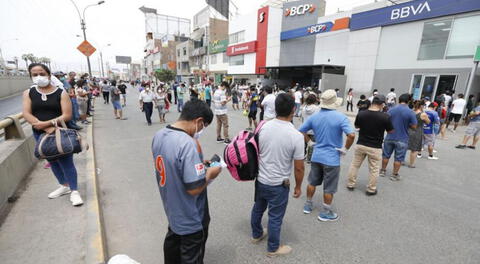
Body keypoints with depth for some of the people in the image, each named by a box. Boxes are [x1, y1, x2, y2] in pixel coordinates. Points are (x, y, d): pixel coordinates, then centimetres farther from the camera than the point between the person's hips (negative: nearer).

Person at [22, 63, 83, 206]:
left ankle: (74, 191, 9)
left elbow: (67, 115, -13)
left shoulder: (61, 93, -6)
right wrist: (46, 128, -19)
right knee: (52, 161, 17)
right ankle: (64, 186, 34)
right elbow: (26, 114, -6)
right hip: (40, 134, 5)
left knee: (66, 162, -2)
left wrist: (47, 123, -23)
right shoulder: (28, 93, 4)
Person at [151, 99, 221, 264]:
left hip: (172, 209, 8)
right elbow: (194, 189, -32)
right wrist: (209, 173, -14)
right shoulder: (188, 144, -34)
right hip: (190, 218, -8)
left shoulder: (159, 135, -6)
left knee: (173, 241, 32)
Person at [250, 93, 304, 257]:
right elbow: (299, 168, -14)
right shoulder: (296, 136, -21)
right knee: (275, 217, 15)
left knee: (258, 208, 26)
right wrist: (298, 186, 3)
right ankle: (273, 248, 38)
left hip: (260, 179, 5)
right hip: (278, 185, -4)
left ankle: (256, 234, 50)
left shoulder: (263, 127, -9)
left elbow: (256, 153, 4)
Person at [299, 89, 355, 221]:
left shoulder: (314, 117, 0)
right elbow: (351, 135, -25)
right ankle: (325, 213, 26)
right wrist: (345, 149, -11)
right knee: (329, 188, 11)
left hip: (316, 156, 5)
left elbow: (300, 131, 4)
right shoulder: (341, 117, -14)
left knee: (312, 182, 20)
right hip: (332, 158, -4)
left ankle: (308, 205, 36)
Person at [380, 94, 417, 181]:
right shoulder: (410, 112, -12)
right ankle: (394, 175, 18)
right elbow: (414, 126, -7)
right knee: (398, 158, 10)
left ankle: (383, 171, 27)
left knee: (386, 155, 16)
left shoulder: (391, 110, -5)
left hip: (390, 137, 2)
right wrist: (406, 124, 10)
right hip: (402, 139, -2)